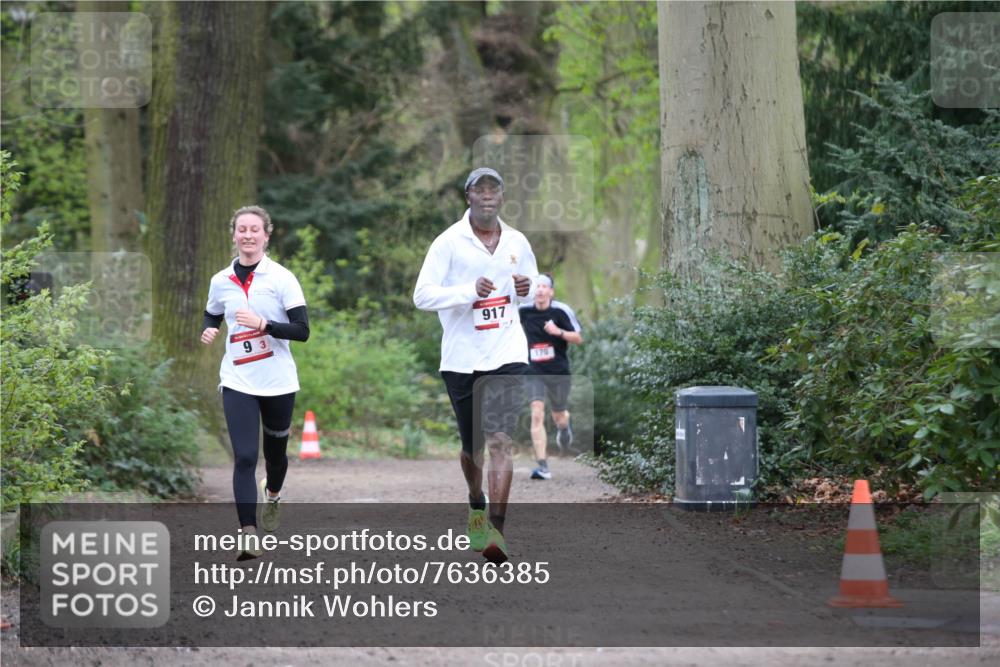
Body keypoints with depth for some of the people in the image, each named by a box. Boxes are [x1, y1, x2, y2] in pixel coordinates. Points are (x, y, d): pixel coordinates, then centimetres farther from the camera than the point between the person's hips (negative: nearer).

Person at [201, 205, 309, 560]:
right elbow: (212, 317, 21)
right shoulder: (221, 281, 3)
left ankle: (272, 496, 49)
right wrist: (208, 331, -2)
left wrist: (263, 324, -24)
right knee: (244, 457, -12)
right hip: (238, 382, 1)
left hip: (278, 382, -1)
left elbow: (302, 330, -10)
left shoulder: (282, 278, -7)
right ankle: (248, 534, -14)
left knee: (275, 451, 16)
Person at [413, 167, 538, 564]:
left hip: (507, 356, 1)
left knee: (500, 440, -14)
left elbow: (534, 286, 23)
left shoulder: (517, 243, 7)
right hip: (461, 358, -1)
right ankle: (476, 506, 40)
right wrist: (471, 290, -24)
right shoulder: (449, 242, -4)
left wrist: (528, 289, -2)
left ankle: (496, 529, -18)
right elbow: (422, 296, -11)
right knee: (472, 446, 12)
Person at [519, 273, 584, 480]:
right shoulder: (524, 311, -2)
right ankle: (542, 467, -18)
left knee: (559, 417, 13)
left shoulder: (562, 311, -9)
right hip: (534, 372, 1)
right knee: (536, 414, -16)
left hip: (559, 371, -1)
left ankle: (564, 426, 55)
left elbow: (579, 339, -7)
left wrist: (559, 332, -23)